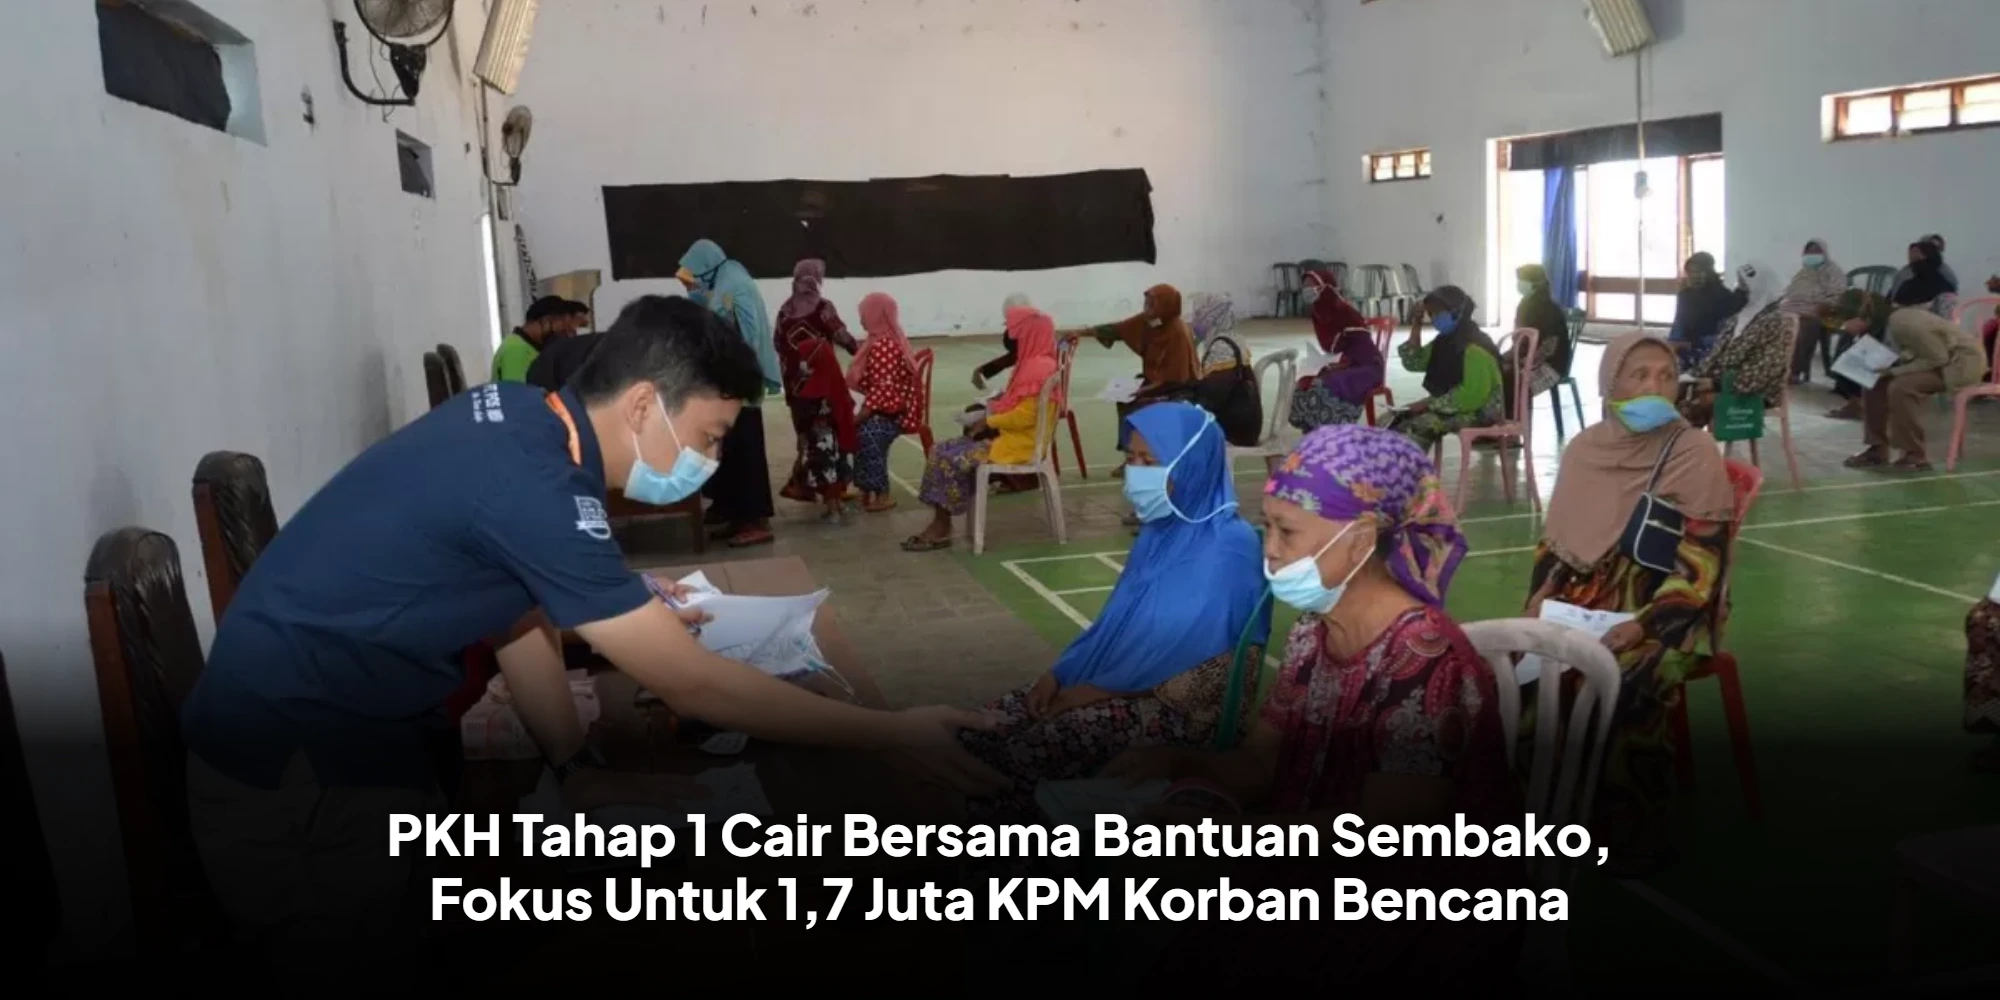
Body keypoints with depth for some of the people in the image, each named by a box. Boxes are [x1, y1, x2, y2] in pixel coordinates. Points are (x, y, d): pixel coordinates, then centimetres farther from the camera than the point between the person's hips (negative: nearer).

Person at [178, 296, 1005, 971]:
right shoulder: (531, 484, -31)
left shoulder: (521, 419, -2)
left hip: (343, 727, 9)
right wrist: (900, 732, -21)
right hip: (290, 760, -9)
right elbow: (696, 685, -28)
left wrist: (578, 769, 5)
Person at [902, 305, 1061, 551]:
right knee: (941, 450, 0)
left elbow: (1025, 415, -24)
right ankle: (939, 524, -6)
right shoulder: (1032, 363, 16)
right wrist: (992, 409, 3)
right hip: (1006, 435, 11)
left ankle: (942, 528, -6)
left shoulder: (1039, 367, -17)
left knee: (951, 459, -18)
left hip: (1017, 443, -11)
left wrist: (988, 422, -12)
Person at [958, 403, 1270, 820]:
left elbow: (1185, 651, -21)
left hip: (1185, 706, -8)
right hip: (1118, 680, 8)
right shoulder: (1164, 529, 8)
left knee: (1030, 749, -25)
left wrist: (1096, 690, -15)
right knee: (989, 725, -9)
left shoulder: (1227, 548, -18)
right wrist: (1060, 672, 1)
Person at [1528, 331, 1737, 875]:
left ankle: (1631, 831, -7)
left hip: (1661, 613, -4)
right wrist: (1544, 593, -5)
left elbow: (1700, 564, -13)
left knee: (1621, 692, -30)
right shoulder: (1585, 448, 6)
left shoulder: (1693, 453, -8)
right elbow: (1555, 538, 13)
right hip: (1581, 601, 4)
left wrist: (1644, 625, -24)